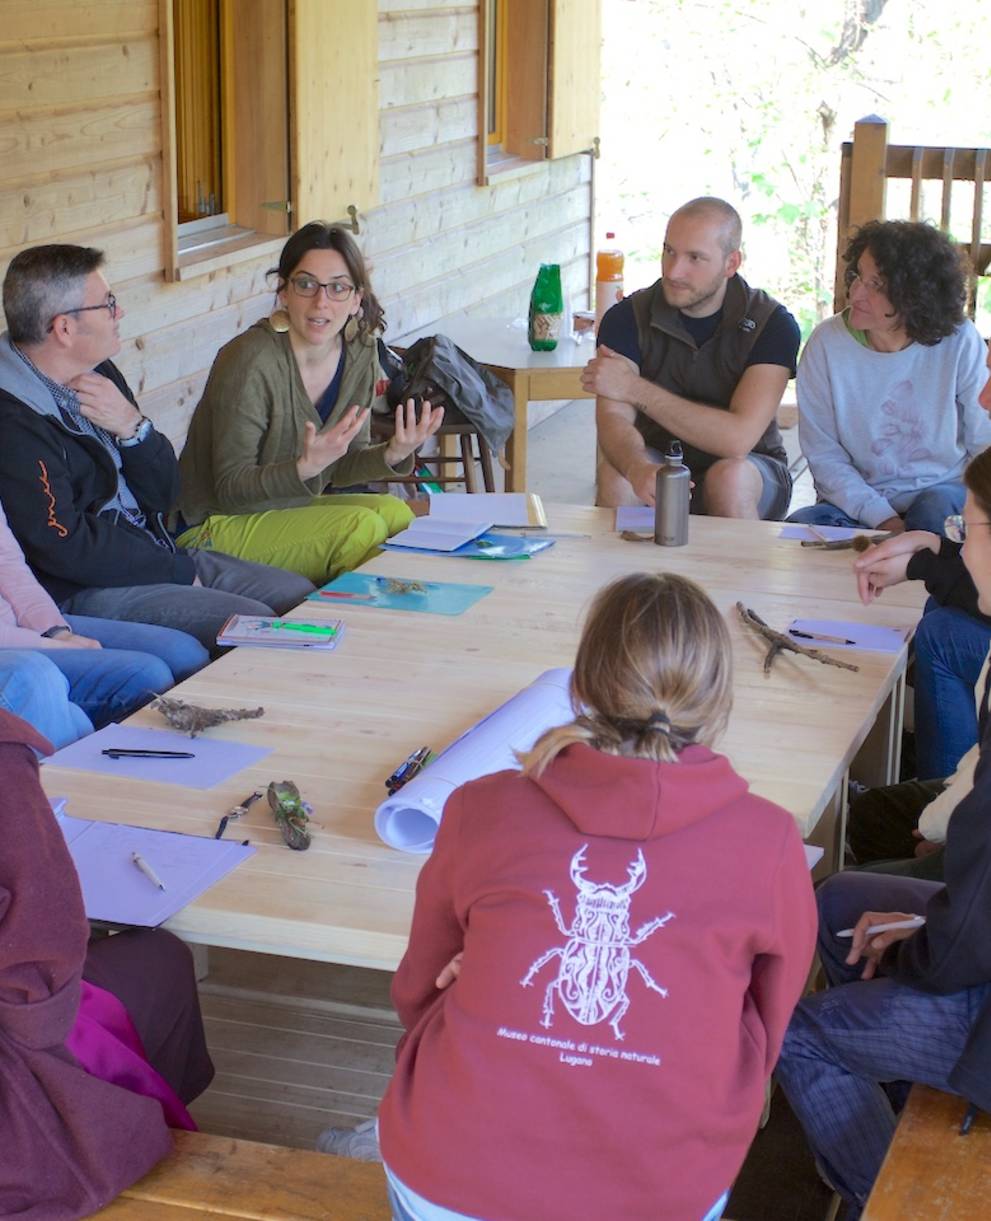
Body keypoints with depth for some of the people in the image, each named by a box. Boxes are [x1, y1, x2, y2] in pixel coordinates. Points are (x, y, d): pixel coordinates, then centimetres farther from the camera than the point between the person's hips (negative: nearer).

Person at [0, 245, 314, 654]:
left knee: (300, 594, 4)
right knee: (254, 624, -21)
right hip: (81, 592, -9)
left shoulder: (99, 375, 8)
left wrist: (133, 427, -11)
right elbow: (66, 549, -23)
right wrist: (180, 571, -12)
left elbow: (163, 494, 9)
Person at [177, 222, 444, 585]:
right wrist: (306, 468, -37)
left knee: (397, 514, -12)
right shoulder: (251, 362, -24)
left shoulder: (359, 354, -3)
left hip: (292, 507, 7)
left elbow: (339, 468, 5)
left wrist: (393, 455, -15)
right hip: (221, 525, -7)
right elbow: (230, 490, -21)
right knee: (360, 526, -23)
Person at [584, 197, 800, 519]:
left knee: (729, 478, -35)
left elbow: (738, 439, -25)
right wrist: (638, 469, -47)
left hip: (752, 471, -1)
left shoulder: (773, 324, -15)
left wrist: (636, 389, -24)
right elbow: (613, 419, -22)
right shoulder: (627, 317, -8)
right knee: (615, 474, -31)